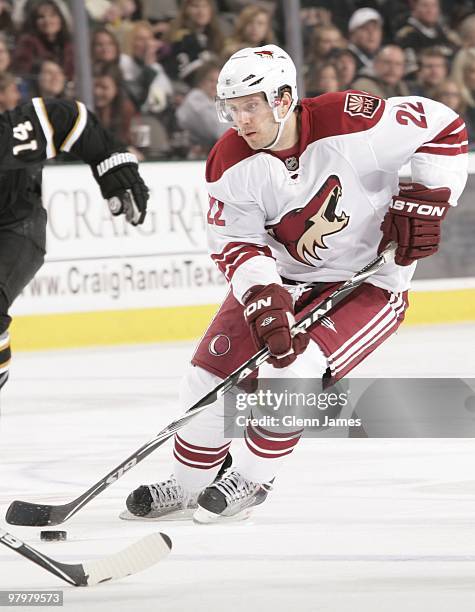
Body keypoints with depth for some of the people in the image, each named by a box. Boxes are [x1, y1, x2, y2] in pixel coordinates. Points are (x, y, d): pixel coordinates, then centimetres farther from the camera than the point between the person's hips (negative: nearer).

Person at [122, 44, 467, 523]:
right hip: (281, 278, 5)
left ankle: (250, 479, -1)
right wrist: (261, 297, -28)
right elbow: (235, 244, -11)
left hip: (368, 282, -5)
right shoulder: (230, 164, -14)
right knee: (212, 376, -1)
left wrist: (426, 200, -20)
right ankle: (187, 485, 23)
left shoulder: (349, 125, -27)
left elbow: (444, 128, -16)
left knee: (292, 371, -25)